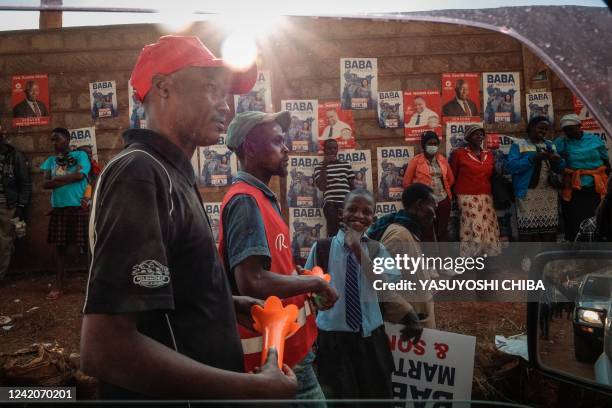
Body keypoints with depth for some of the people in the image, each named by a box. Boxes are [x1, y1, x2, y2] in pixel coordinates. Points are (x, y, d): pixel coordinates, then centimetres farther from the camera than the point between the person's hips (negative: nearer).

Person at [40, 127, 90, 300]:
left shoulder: (80, 155, 0)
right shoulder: (51, 160, 12)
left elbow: (80, 175, -15)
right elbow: (45, 184, 0)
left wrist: (56, 179, -4)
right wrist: (70, 178, -10)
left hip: (79, 207, -4)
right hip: (59, 208, 5)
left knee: (87, 244, 0)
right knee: (60, 246, 9)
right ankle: (58, 285, 18)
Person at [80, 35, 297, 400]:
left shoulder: (170, 176, 8)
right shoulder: (140, 173, -22)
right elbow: (104, 349, -30)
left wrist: (228, 306, 7)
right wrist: (255, 388, -25)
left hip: (198, 387, 9)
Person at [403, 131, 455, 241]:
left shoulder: (442, 159, 8)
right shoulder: (416, 160, -5)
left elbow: (451, 179, 18)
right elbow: (406, 182, -2)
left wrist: (444, 190, 13)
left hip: (443, 201, 4)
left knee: (443, 231, 11)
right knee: (427, 233, 3)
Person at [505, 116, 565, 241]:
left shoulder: (550, 145, 19)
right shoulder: (519, 145, 4)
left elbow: (561, 168, 16)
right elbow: (510, 166, -10)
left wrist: (558, 161, -7)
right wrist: (533, 158, -18)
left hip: (549, 194, 5)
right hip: (527, 194, -5)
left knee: (549, 232, 2)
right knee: (528, 232, -9)